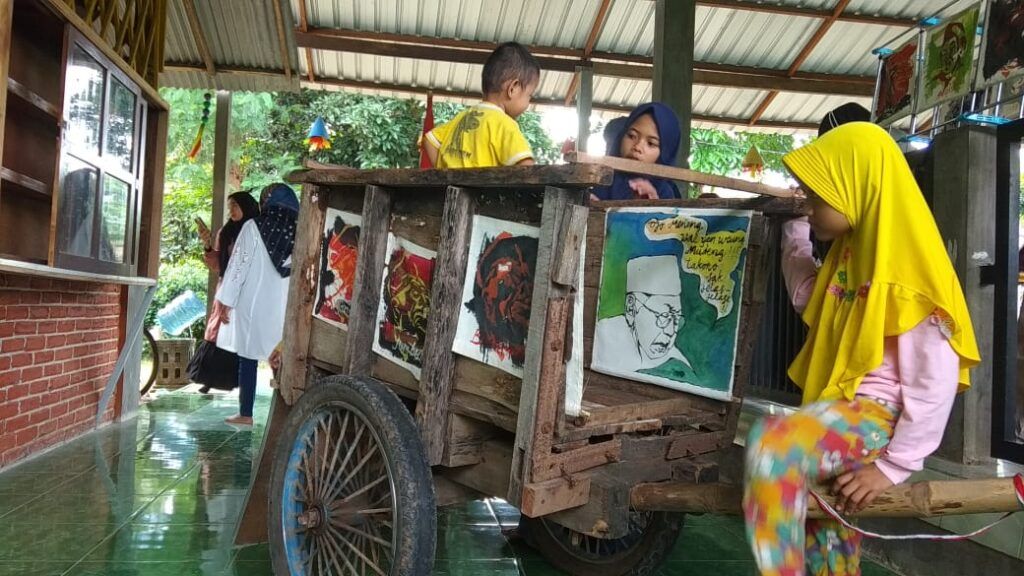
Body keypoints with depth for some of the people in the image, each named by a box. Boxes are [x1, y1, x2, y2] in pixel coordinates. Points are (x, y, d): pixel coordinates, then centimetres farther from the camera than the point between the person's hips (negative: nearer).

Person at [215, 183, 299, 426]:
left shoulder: (253, 227, -5)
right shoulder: (299, 233, 0)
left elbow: (238, 266, -5)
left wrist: (227, 303, -1)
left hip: (253, 304, -2)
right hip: (284, 306, 2)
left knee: (248, 358, 7)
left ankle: (245, 413, 11)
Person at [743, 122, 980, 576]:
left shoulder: (907, 265, -15)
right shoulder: (849, 249, 11)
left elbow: (934, 383, -16)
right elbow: (807, 296, 31)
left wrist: (894, 466, -16)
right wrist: (794, 228, 29)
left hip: (877, 415, -9)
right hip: (838, 408, 9)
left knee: (772, 445, -38)